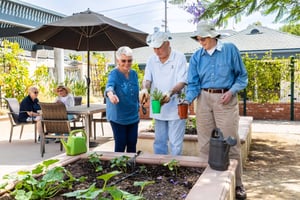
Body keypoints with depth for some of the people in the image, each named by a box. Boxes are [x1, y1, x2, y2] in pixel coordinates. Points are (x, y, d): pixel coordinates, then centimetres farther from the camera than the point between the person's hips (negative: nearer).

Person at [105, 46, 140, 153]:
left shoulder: (134, 74, 4)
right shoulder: (114, 74, -13)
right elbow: (109, 85, -35)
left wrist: (138, 107, 17)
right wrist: (110, 94, -57)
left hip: (133, 116, 5)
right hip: (118, 117, -5)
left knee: (132, 144, 11)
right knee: (120, 144, 0)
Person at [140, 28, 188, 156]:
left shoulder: (179, 57, -6)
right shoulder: (152, 60, 8)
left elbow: (182, 82, -13)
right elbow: (147, 79, 6)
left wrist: (170, 92, -31)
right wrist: (144, 88, -18)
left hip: (175, 107, -4)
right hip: (158, 107, 5)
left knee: (175, 143, 0)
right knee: (159, 141, 14)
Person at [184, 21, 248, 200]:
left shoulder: (230, 50, -3)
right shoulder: (197, 57, 5)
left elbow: (242, 76, 2)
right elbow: (193, 83, 3)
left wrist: (232, 91, -14)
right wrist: (188, 100, -14)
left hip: (225, 99, -3)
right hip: (204, 99, 3)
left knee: (230, 143, -1)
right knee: (205, 143, 8)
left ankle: (237, 184, 12)